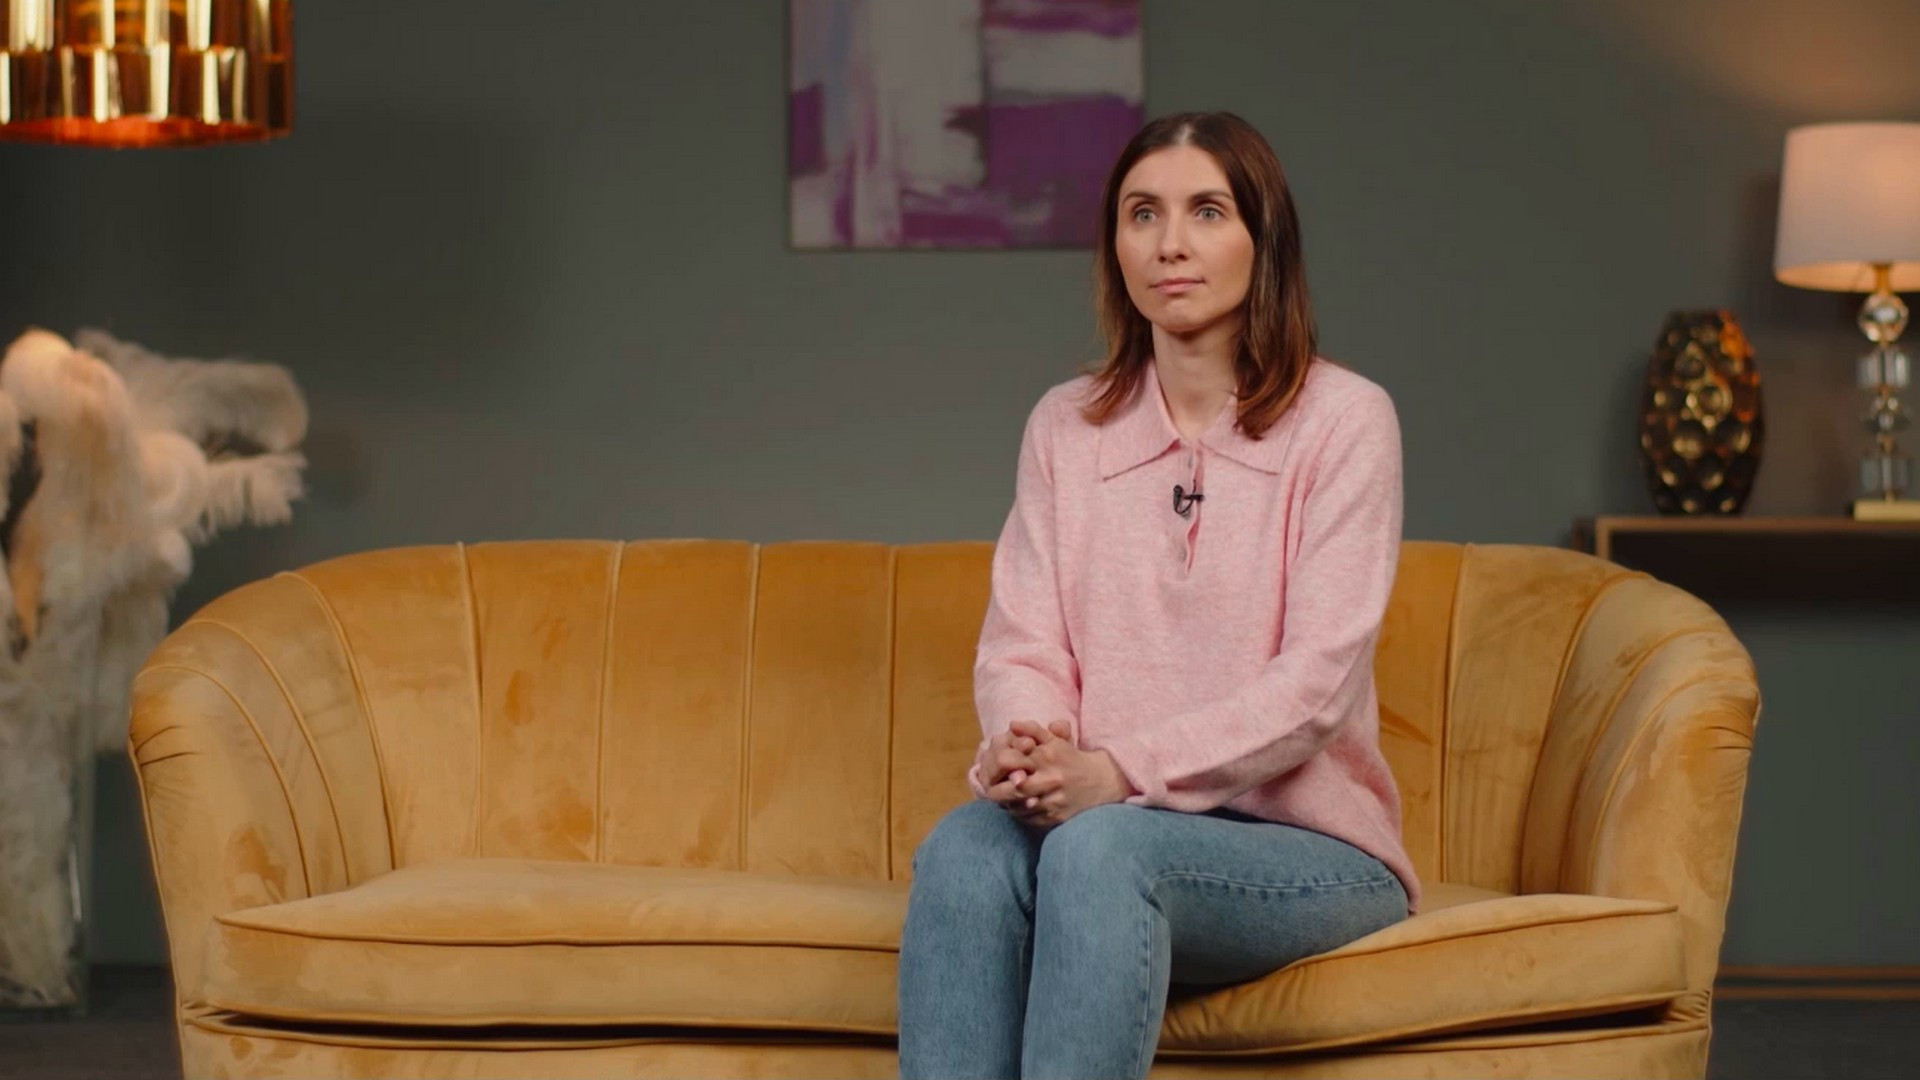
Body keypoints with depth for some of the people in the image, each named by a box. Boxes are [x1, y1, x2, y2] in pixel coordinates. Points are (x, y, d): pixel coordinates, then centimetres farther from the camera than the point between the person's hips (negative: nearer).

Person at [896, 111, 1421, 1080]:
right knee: (965, 844, -31)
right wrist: (1019, 748, -20)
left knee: (1101, 846, -36)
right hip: (1114, 820, 4)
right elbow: (1021, 643, 5)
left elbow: (1318, 681, -12)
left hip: (1308, 846, -3)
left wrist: (1120, 772, -24)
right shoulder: (1065, 425, 13)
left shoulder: (1343, 419, -2)